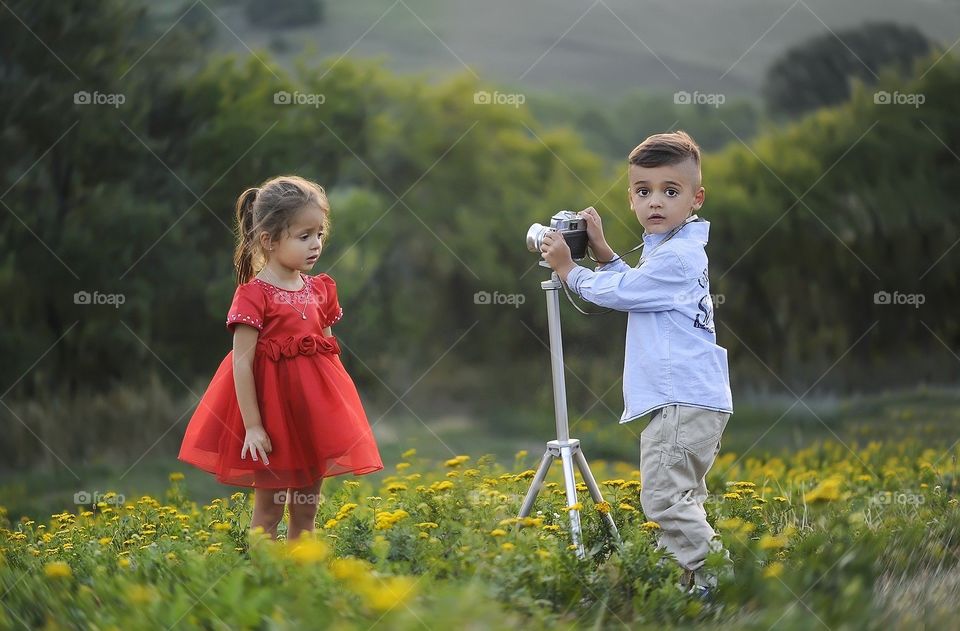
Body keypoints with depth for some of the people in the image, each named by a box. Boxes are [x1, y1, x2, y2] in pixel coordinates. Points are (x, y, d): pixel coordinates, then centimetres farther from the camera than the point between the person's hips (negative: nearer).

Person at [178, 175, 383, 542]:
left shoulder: (320, 289, 6)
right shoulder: (253, 295, -14)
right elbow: (242, 363, -16)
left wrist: (335, 414, 10)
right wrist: (252, 426, -18)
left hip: (315, 405, 6)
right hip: (272, 407, -6)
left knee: (306, 509, 12)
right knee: (268, 510, 3)